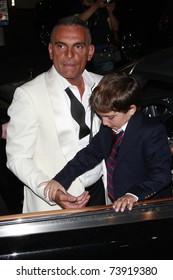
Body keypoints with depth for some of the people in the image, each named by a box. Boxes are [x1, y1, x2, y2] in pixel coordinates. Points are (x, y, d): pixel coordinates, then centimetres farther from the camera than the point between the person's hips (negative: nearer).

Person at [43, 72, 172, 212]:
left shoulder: (152, 131, -16)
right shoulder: (107, 129, 8)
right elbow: (90, 154, 12)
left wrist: (134, 194, -34)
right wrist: (61, 179, 0)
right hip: (116, 205, 5)